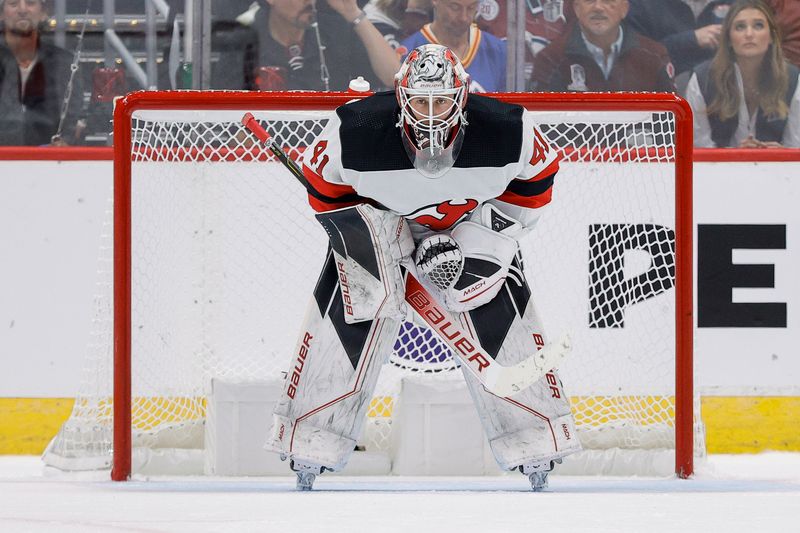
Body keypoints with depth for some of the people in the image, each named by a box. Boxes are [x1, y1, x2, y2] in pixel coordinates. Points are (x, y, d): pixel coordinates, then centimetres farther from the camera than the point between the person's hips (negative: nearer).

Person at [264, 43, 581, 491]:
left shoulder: (508, 131, -29)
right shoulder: (355, 131, -31)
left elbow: (537, 177, -9)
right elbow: (325, 189, -12)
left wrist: (492, 233, -16)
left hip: (470, 220, 1)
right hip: (379, 220, -1)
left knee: (500, 318, -8)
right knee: (353, 315, -13)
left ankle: (536, 447, 5)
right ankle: (311, 448, -2)